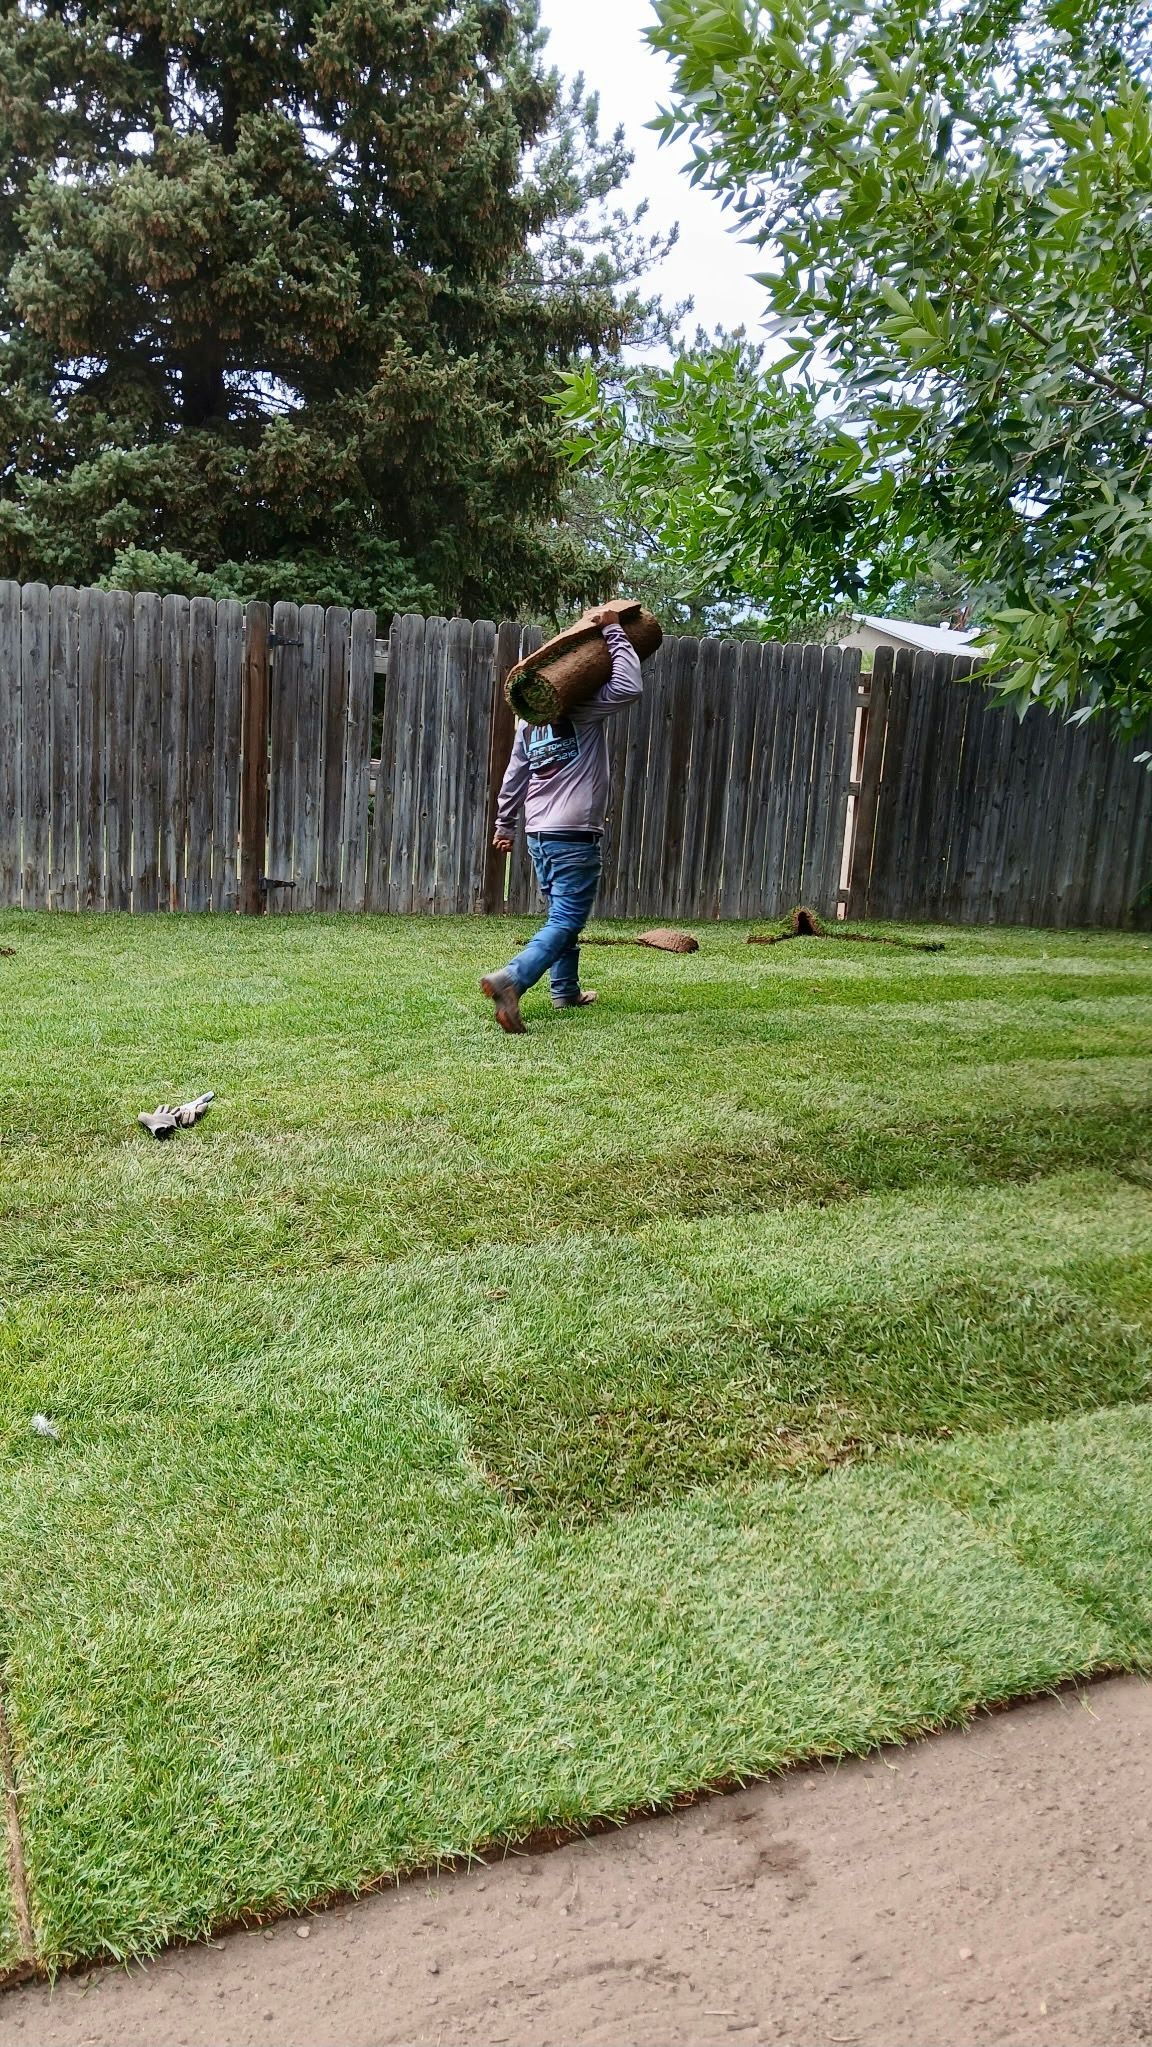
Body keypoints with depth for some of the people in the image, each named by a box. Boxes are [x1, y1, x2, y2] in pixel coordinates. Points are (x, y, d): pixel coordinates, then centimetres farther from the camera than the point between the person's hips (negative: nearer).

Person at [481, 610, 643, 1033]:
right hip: (575, 835, -8)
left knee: (562, 916, 21)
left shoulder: (529, 719, 13)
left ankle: (566, 992, 29)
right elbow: (629, 687, -19)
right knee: (566, 922, -11)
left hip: (539, 834, 8)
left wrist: (504, 824, 27)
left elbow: (515, 774, 17)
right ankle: (511, 979, -29)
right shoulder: (583, 710, -8)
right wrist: (613, 631, -9)